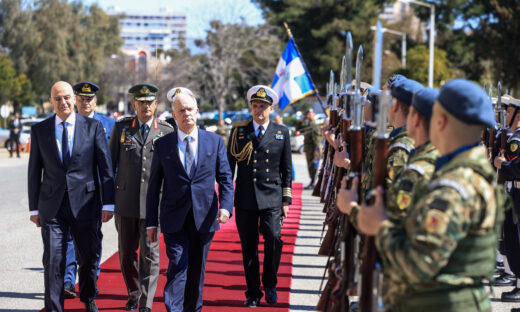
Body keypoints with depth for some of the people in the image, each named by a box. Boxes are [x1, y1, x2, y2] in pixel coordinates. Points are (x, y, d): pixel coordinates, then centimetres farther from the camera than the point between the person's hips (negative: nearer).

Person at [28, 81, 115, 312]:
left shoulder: (93, 127, 2)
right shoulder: (39, 130, 5)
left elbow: (105, 167, 2)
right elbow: (34, 171, 8)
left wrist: (108, 203, -3)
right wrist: (34, 207, 5)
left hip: (85, 204, 0)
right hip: (52, 205, 0)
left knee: (89, 257, 10)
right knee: (53, 261, -3)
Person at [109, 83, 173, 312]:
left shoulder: (167, 131, 5)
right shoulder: (121, 128, 6)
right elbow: (110, 163, 9)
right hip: (126, 201, 2)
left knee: (150, 254, -5)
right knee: (127, 252, 10)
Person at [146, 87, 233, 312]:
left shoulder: (214, 141, 6)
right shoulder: (163, 145, 4)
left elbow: (225, 178, 5)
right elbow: (154, 185, 7)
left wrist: (226, 206, -12)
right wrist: (151, 222, 4)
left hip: (204, 218, 2)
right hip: (174, 220, -1)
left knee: (197, 270, 9)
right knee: (178, 268, -11)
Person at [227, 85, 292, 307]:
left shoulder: (281, 133, 8)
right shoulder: (238, 131, 7)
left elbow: (286, 169, 10)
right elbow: (229, 165, 8)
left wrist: (286, 199, 4)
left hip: (271, 198, -1)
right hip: (245, 199, 1)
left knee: (273, 238, -15)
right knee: (248, 247, 3)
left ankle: (269, 284, 7)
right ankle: (253, 293, 15)